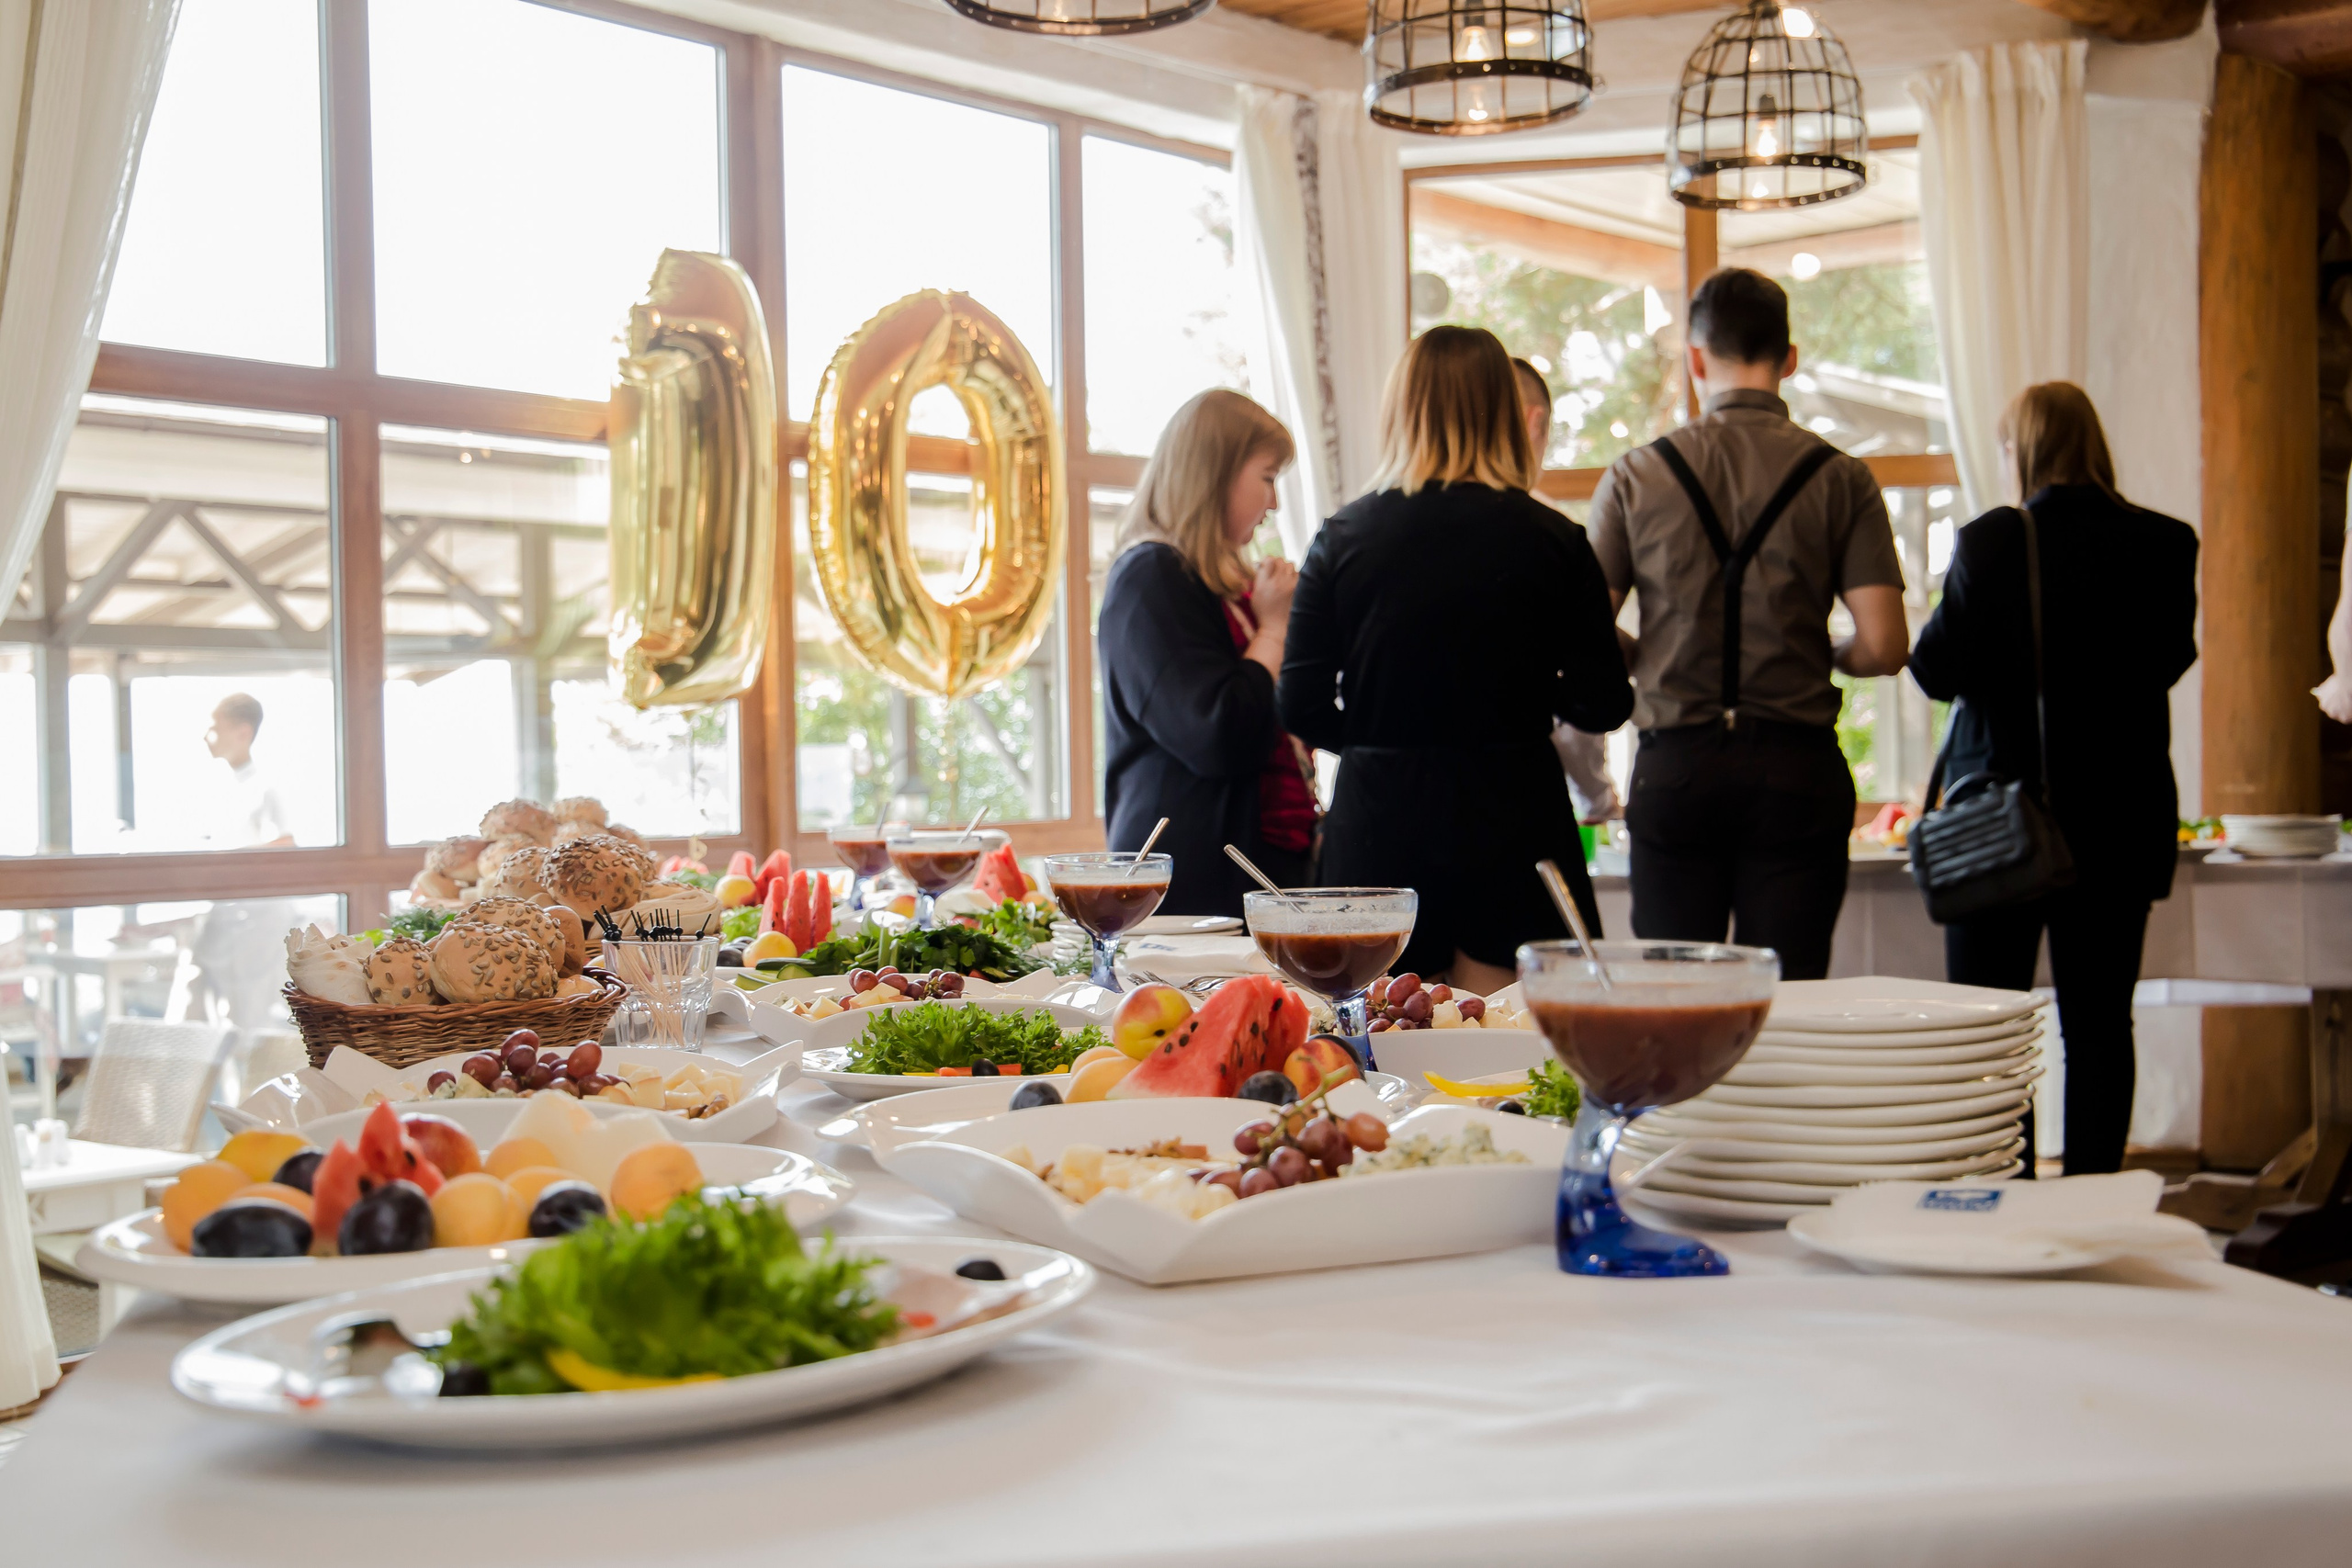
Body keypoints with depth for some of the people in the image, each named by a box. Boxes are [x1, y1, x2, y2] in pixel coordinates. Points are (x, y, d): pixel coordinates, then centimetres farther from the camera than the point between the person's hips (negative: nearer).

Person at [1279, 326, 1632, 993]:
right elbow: (1604, 705, -2)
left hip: (1378, 821, 1)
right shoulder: (1553, 540, -4)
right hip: (1513, 818, -1)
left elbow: (1304, 711, -3)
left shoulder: (1342, 537, -2)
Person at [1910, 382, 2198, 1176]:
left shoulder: (1989, 543, -13)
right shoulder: (2165, 545, -3)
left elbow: (1935, 669, -9)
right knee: (2100, 1022, 10)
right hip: (2121, 814, 3)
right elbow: (2172, 658, 10)